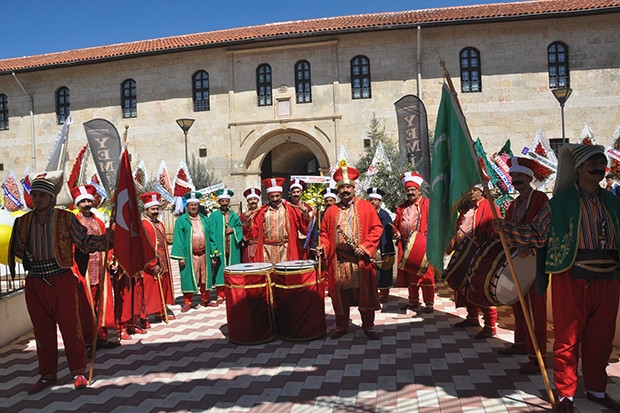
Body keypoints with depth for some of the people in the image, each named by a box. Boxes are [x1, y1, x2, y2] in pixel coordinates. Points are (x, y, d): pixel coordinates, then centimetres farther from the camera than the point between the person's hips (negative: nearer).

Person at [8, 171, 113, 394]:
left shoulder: (66, 218, -4)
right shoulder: (22, 222, 6)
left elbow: (84, 241, -3)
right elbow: (18, 251, 16)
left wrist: (105, 238, -16)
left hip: (62, 281, -3)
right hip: (35, 284, 3)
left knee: (70, 327, 2)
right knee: (42, 330, 13)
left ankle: (78, 372, 17)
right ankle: (47, 375, 27)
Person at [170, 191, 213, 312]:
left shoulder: (204, 219, 12)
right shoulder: (181, 220, 0)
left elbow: (210, 237, 12)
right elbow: (178, 239, -4)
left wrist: (212, 253, 5)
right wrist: (180, 256, -12)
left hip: (204, 254, 4)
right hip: (189, 255, -4)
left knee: (204, 277, 10)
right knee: (189, 278, 1)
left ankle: (205, 300, 22)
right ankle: (187, 302, 10)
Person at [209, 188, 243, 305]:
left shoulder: (234, 216, 10)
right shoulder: (214, 216, 0)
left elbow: (241, 228, 14)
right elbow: (211, 233, -4)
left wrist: (233, 230, -7)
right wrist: (213, 249, -13)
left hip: (233, 249, 3)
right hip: (219, 249, -3)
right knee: (220, 271, -1)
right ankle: (220, 295, 6)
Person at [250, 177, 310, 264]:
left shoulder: (290, 209, 3)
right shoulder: (262, 211, 8)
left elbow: (304, 229, -3)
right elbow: (254, 232, 7)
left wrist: (305, 217, -20)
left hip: (285, 251, -1)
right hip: (267, 251, 1)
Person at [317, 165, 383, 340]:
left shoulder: (366, 207, 4)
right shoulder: (331, 210, 11)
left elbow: (377, 228, 0)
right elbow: (324, 232, 14)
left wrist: (365, 247, -12)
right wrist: (323, 246, -6)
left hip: (361, 260, -2)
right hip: (338, 261, 2)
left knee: (364, 293, 3)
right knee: (340, 294, 8)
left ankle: (368, 326, 17)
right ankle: (341, 326, 22)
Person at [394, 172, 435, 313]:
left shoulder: (427, 204, -1)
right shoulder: (402, 208, 15)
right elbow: (396, 224, 22)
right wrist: (397, 232, 3)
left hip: (423, 246, -5)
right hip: (406, 246, 5)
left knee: (425, 274, -2)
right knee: (409, 274, 11)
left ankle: (429, 303, 5)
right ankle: (413, 301, 23)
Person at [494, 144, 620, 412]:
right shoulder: (561, 202, -4)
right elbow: (536, 233, -4)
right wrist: (507, 229, -15)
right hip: (572, 281, -4)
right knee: (568, 340, 4)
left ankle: (596, 389, 34)